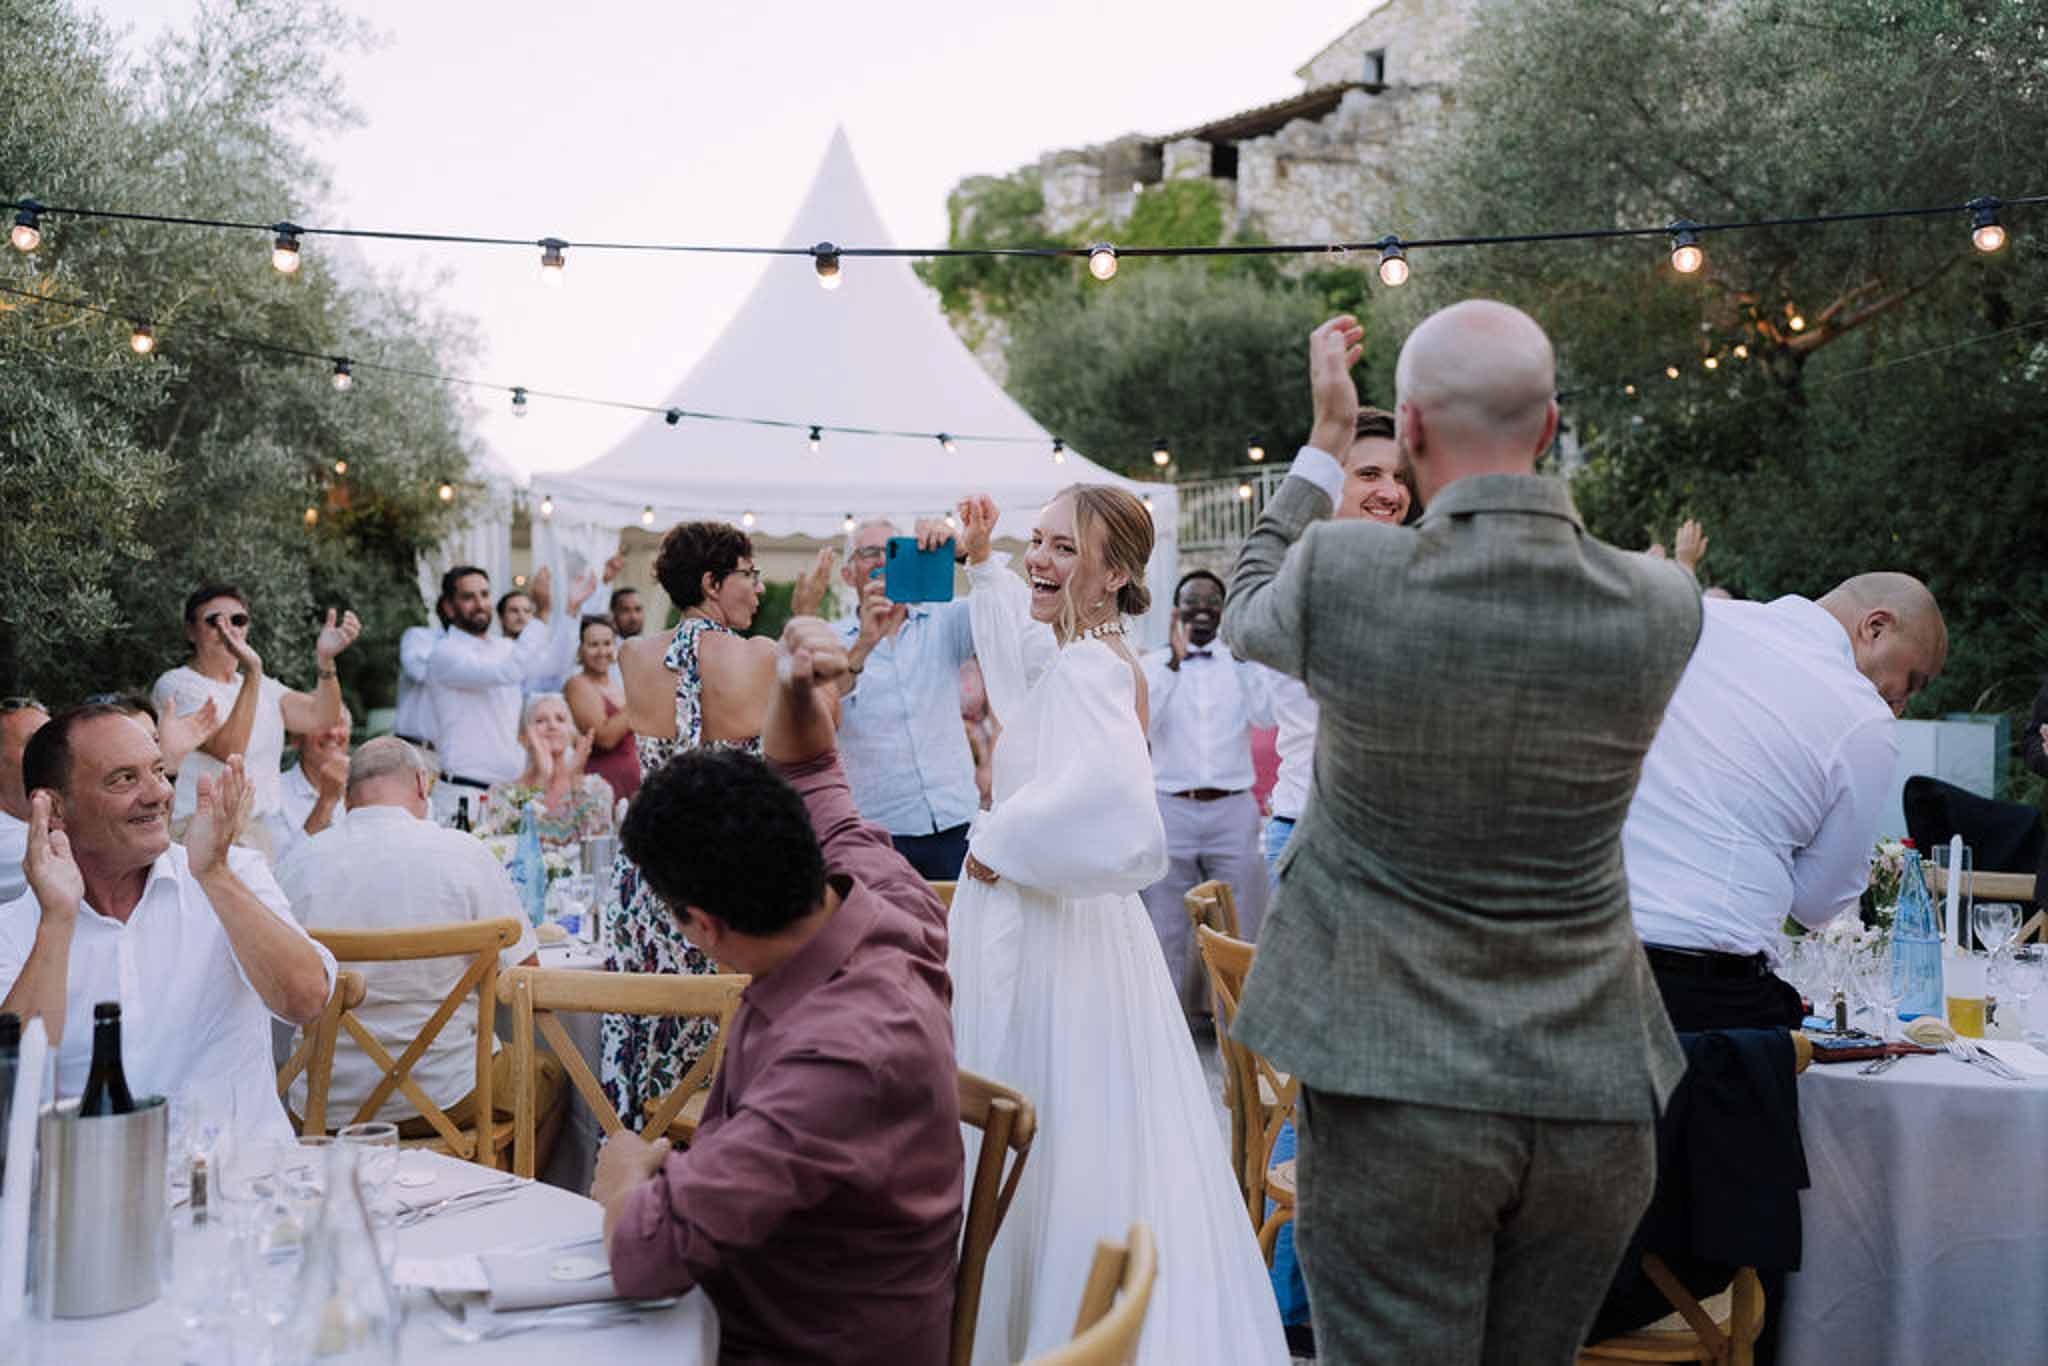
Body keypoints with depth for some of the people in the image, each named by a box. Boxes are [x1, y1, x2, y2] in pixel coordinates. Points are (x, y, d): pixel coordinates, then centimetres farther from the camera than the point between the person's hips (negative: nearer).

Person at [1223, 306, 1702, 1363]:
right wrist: (1519, 470, 22)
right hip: (1596, 1101, 4)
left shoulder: (1343, 574, -15)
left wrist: (1327, 438, 17)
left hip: (1397, 1094, -3)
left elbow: (1246, 610, 10)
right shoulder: (1663, 609, -7)